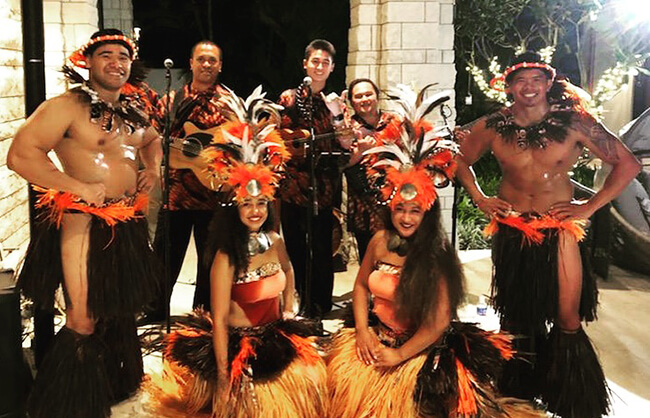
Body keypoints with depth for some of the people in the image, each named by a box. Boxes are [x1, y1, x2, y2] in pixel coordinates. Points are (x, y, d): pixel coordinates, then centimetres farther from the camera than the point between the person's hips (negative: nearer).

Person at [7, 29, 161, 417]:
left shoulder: (134, 108, 10)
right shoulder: (66, 106, -13)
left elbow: (152, 139, 31)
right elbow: (20, 155, -21)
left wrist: (153, 167, 9)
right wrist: (78, 187, -22)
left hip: (129, 224, 8)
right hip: (83, 223, -8)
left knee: (121, 308, 20)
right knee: (84, 322, -5)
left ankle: (115, 386, 40)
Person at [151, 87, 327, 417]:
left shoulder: (274, 241, -2)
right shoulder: (227, 257, -20)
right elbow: (219, 320, -22)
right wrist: (223, 378, -23)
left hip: (277, 340, 6)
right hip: (238, 347, -6)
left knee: (308, 383, -4)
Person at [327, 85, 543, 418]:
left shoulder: (437, 256, -14)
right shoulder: (380, 242, 0)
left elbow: (439, 322, -15)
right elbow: (361, 286, 10)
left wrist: (400, 355, -16)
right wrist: (362, 331, -3)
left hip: (421, 349, -4)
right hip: (375, 337, 5)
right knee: (346, 376, -15)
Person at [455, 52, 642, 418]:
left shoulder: (574, 121, -8)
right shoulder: (494, 126, -2)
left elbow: (628, 164, -4)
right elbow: (462, 160, 16)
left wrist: (591, 206, -7)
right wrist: (479, 199, 6)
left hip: (559, 230, -1)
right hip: (511, 232, 2)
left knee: (568, 321, -2)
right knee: (514, 317, 13)